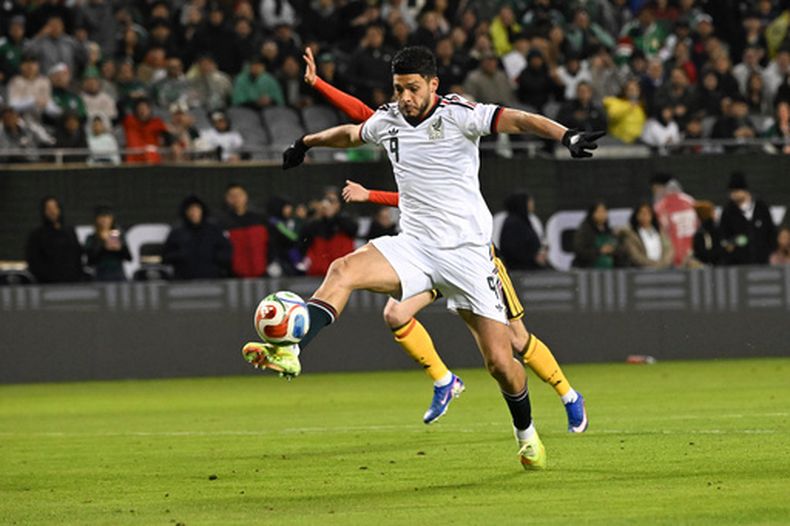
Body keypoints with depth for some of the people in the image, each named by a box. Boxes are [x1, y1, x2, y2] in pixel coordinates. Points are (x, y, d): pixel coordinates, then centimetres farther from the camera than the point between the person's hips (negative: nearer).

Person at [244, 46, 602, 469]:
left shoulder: (458, 115, -9)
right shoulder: (387, 121, 7)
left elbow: (517, 120, -22)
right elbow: (350, 133, 30)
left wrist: (566, 137, -39)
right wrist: (306, 143, 46)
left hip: (467, 251, -4)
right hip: (413, 245, 4)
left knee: (500, 362, -4)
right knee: (344, 270, -26)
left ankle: (526, 433, 24)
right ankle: (288, 352, -35)